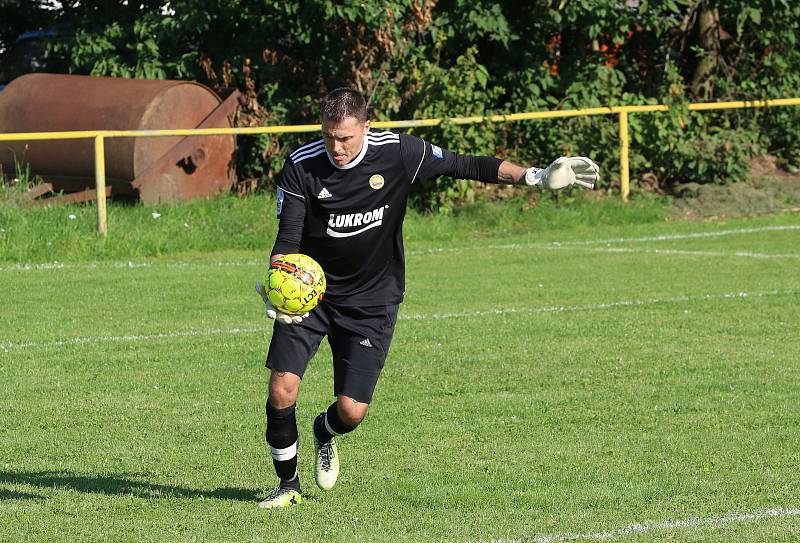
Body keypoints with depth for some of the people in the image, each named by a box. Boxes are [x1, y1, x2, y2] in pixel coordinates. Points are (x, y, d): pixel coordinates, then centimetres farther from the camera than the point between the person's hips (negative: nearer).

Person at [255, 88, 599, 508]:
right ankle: (288, 484, 10)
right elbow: (287, 239, -14)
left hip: (371, 302, 0)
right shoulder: (301, 166, -15)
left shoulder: (397, 153, -14)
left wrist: (535, 177, -11)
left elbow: (464, 165, -4)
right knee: (282, 390, -14)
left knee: (352, 410, -5)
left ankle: (326, 434, 34)